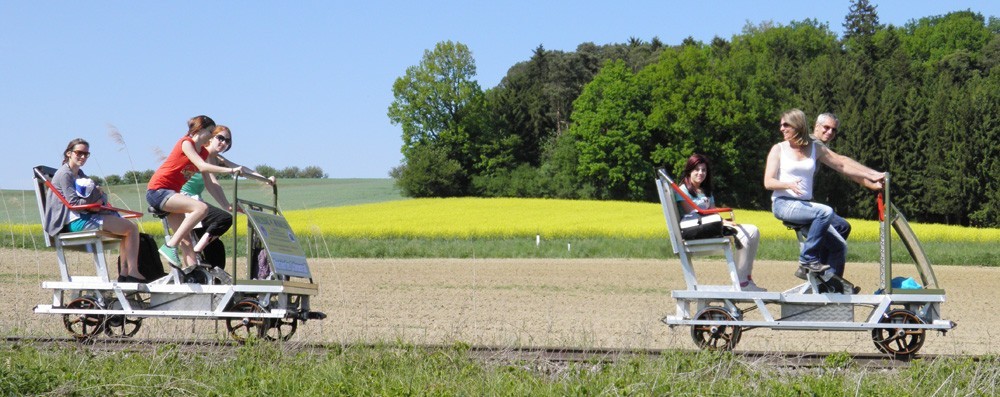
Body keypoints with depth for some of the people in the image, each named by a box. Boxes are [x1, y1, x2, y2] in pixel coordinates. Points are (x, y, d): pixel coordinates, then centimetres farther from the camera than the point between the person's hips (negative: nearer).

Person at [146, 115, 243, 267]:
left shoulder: (204, 152, 15)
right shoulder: (186, 143, -8)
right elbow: (202, 167, -22)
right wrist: (231, 170, -28)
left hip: (170, 193, 9)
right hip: (158, 190, -9)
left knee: (186, 238, -2)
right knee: (202, 208, -26)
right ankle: (170, 246, -28)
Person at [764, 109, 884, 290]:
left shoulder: (815, 149, 12)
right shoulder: (778, 149, 3)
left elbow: (842, 165, 17)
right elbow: (768, 182, -3)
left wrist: (870, 176, 11)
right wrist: (789, 184, -23)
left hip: (805, 205, 5)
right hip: (783, 204, -5)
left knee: (839, 245, -10)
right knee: (825, 211, -32)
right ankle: (808, 258, -24)